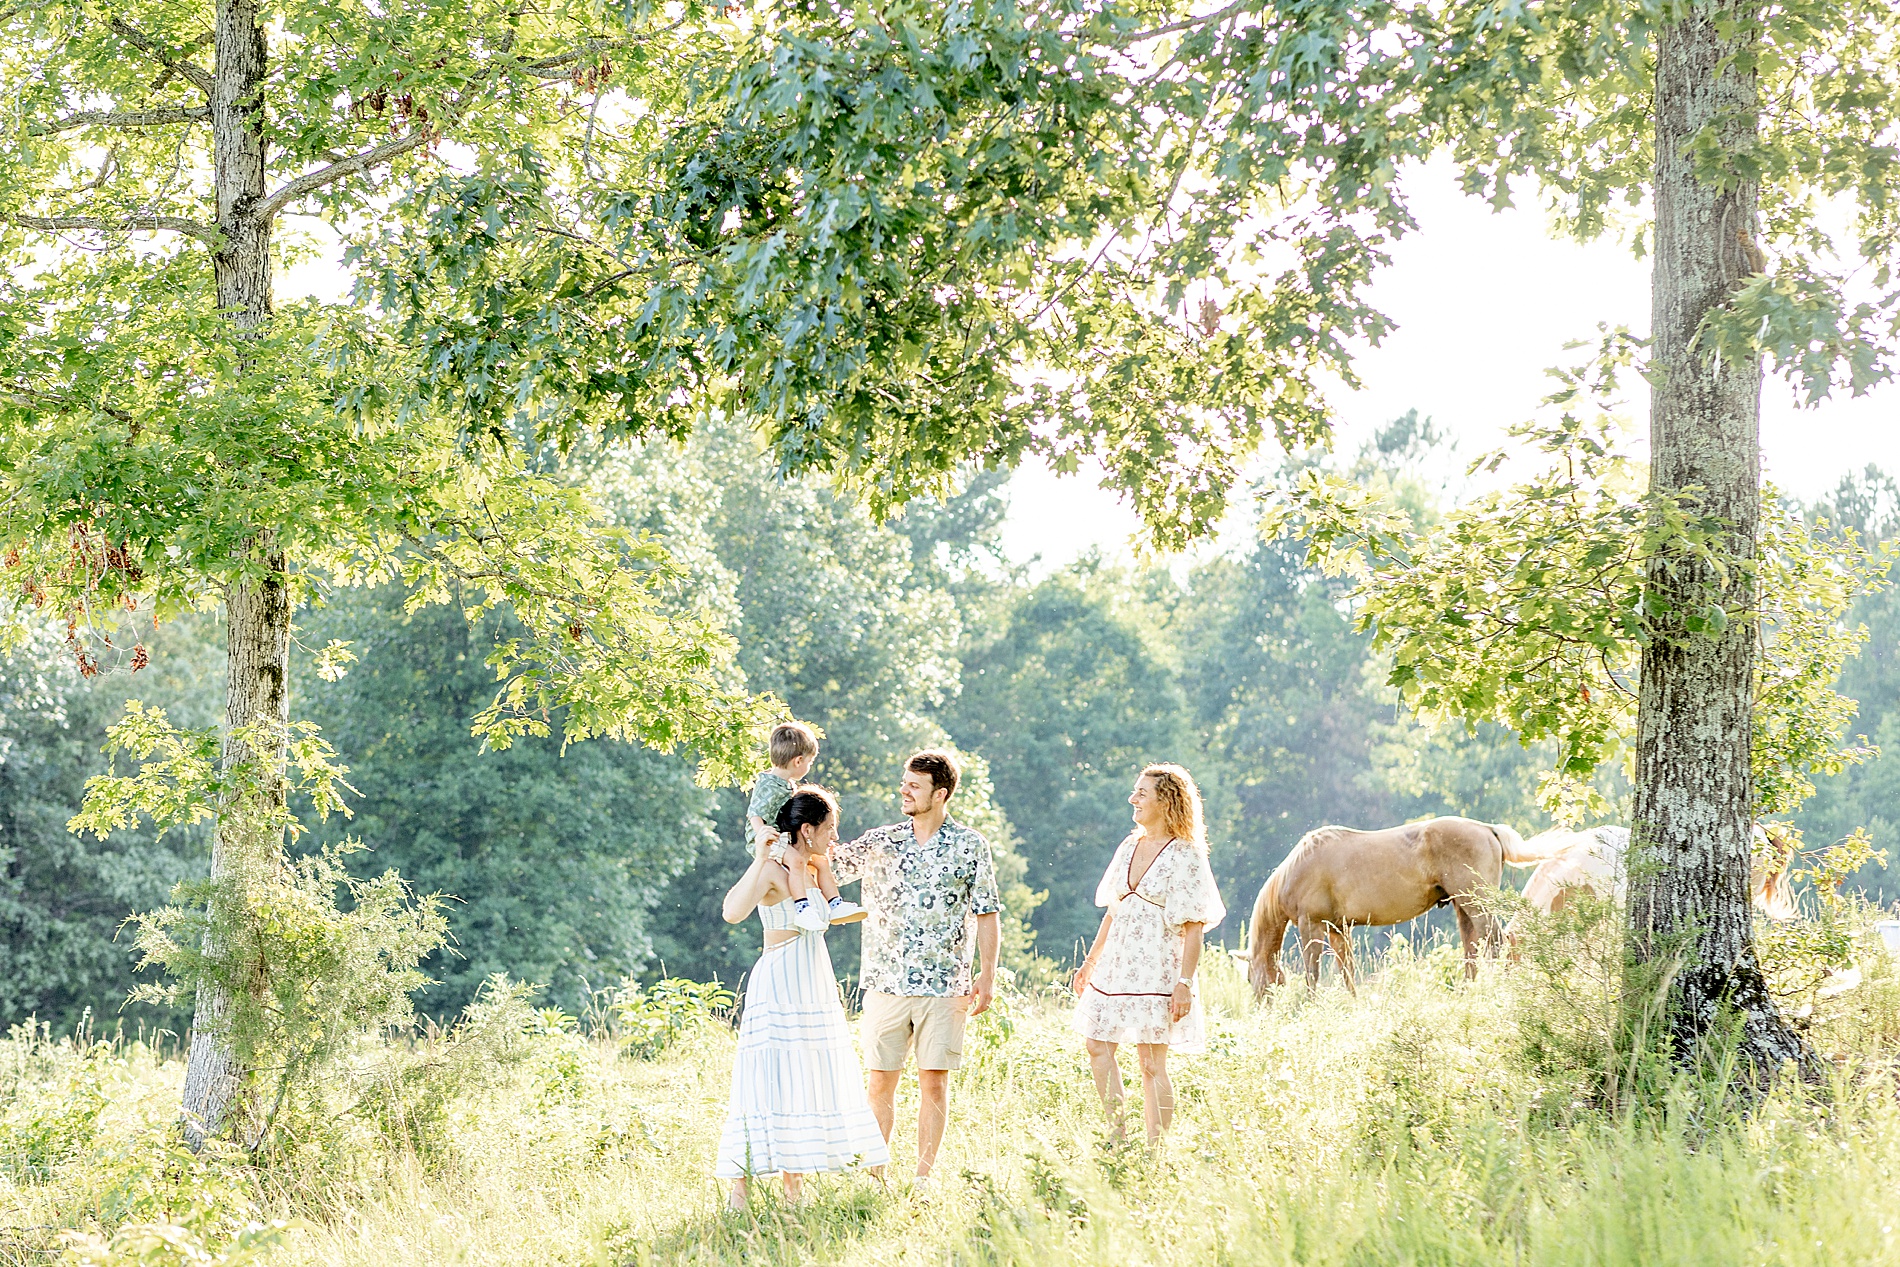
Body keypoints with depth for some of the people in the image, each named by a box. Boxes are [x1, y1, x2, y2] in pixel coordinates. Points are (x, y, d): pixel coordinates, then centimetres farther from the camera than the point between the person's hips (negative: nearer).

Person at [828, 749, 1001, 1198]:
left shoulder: (970, 846, 3)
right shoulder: (878, 843, 8)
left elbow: (987, 914, 4)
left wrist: (987, 975, -3)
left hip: (944, 984, -2)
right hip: (885, 982, 2)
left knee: (934, 1081, 1)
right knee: (879, 1081, 1)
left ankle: (923, 1178, 10)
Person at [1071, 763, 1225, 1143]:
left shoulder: (1184, 855, -9)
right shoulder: (1129, 847, 12)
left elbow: (1194, 926, -13)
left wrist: (1185, 983, -19)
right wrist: (1090, 962, 19)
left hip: (1157, 969, -7)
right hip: (1117, 966, 7)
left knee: (1152, 1063, -4)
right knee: (1098, 1046, 2)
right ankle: (1117, 1134, 13)